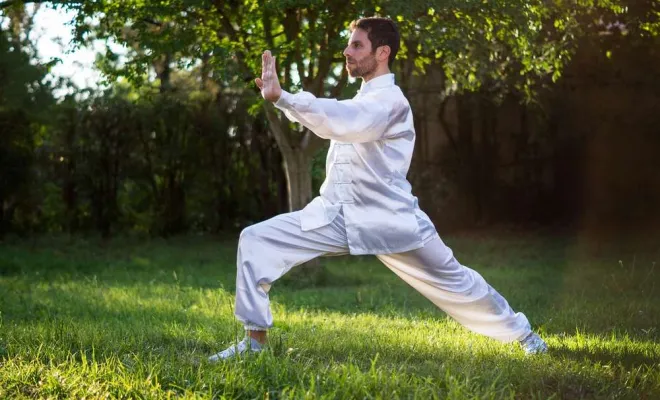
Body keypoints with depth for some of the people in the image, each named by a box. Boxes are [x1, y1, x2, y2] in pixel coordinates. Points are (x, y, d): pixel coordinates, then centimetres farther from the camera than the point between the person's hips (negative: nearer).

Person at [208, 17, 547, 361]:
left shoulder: (390, 101, -14)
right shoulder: (361, 101, 18)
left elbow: (342, 121, -31)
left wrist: (280, 97, -41)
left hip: (388, 221, -7)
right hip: (337, 217, 7)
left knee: (453, 281, 6)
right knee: (256, 239, -9)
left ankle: (520, 333, 29)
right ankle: (254, 342, -5)